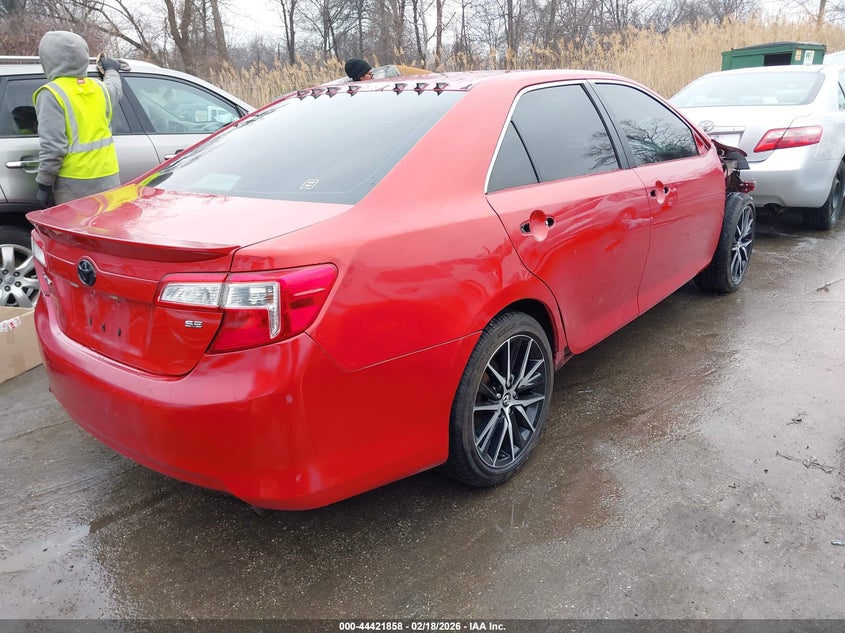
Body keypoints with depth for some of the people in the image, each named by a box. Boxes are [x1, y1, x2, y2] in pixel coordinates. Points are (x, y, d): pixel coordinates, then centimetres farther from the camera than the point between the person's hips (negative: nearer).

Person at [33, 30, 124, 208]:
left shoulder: (52, 94, -10)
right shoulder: (100, 88, 8)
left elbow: (52, 145, -16)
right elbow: (116, 88, 35)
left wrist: (44, 184, -9)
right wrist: (111, 70, 56)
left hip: (74, 185, -6)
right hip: (108, 178, 6)